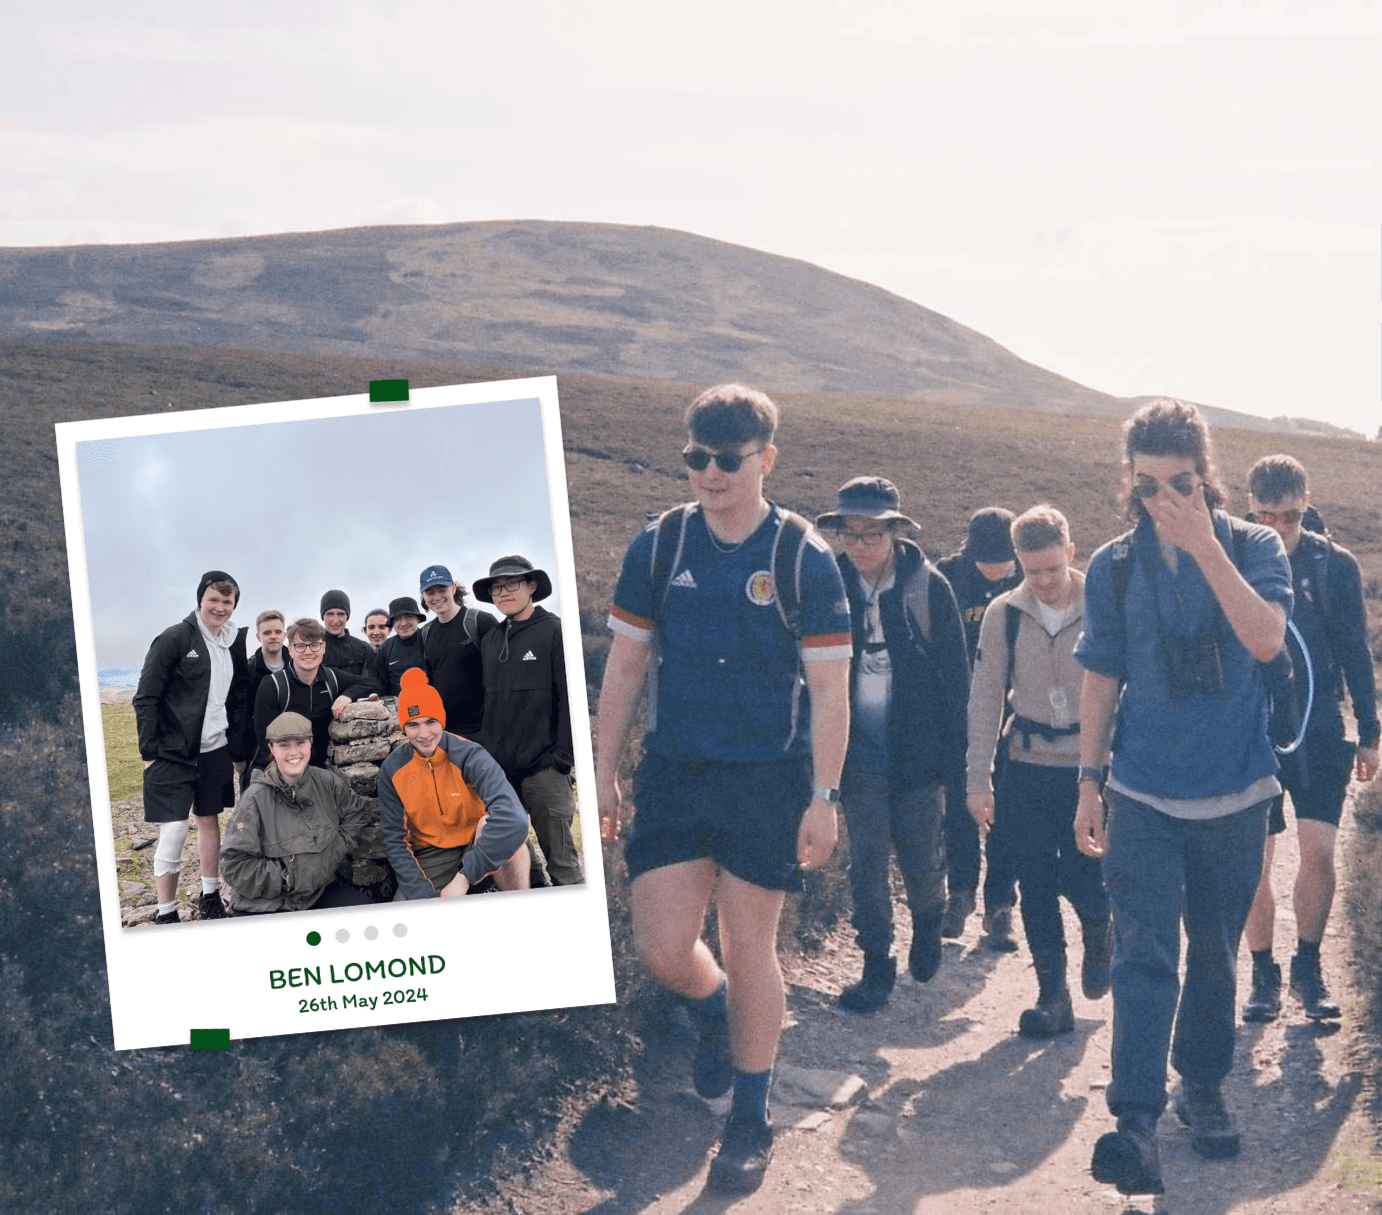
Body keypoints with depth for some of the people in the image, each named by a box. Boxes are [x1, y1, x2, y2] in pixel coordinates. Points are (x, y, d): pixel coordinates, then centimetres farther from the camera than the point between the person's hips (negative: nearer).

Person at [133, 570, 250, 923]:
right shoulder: (174, 639, -10)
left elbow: (239, 700, 17)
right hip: (173, 752, -6)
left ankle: (210, 895, 30)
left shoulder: (234, 643, 9)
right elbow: (145, 698, -10)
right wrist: (150, 751, -13)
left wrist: (239, 750, 12)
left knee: (210, 820, 15)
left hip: (215, 750, 6)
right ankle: (166, 913, 0)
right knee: (173, 831, -9)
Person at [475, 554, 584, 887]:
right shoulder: (490, 641, 16)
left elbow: (571, 697, -6)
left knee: (561, 863, -5)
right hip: (499, 769, 6)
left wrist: (563, 757, -11)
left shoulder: (554, 631, -2)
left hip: (543, 768, -6)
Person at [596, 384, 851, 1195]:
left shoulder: (804, 557, -7)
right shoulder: (659, 545, 1)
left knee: (750, 948, 3)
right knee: (663, 948, -1)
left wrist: (823, 800, -10)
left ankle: (751, 1123, 19)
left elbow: (830, 689, -6)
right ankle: (717, 1012, 35)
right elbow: (626, 666, 7)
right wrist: (605, 774, 5)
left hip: (769, 780, -3)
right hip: (674, 773, 3)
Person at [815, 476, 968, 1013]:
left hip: (917, 749, -1)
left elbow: (954, 674, -2)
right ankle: (877, 967, 12)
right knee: (865, 863, 0)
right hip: (859, 752, 1)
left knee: (921, 858, 7)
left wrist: (952, 755, -6)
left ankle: (927, 925, 37)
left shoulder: (929, 587, -5)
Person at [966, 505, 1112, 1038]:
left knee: (1081, 878, -5)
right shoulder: (1004, 614, -2)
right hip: (1025, 769, 2)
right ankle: (1052, 996, 15)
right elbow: (985, 699, 3)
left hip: (1088, 769, -2)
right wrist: (978, 778, 1)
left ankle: (1099, 931, 30)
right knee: (1036, 886, 4)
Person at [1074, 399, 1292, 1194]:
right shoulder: (1114, 567, 2)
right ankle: (1136, 1120, -17)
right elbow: (1101, 680, 8)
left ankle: (1203, 1086, 30)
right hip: (1144, 795, 0)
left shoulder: (1253, 548, -2)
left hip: (1234, 796, 0)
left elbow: (1266, 639, -20)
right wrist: (1089, 782, 5)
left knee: (1215, 953, 12)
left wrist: (1204, 545, -24)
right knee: (1145, 957, -10)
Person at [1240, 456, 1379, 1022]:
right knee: (1254, 863, 2)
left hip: (1319, 730, 0)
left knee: (1318, 850, -9)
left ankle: (1307, 968, 9)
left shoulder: (1335, 565, 1)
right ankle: (1263, 975, 16)